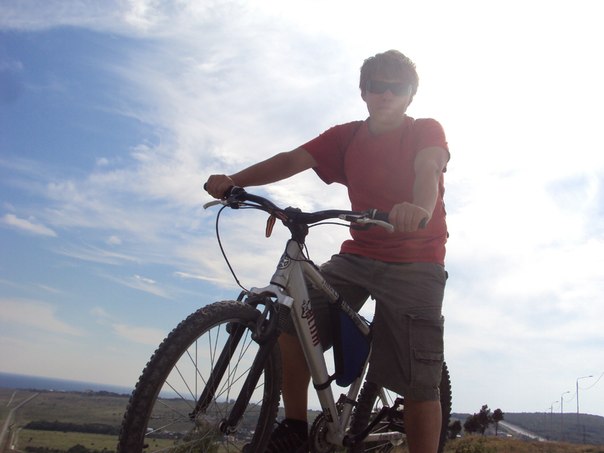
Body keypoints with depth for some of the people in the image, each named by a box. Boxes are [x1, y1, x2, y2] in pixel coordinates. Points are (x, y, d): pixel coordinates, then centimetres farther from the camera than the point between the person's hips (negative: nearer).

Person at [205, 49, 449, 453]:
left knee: (420, 382, -6)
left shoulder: (426, 131, -1)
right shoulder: (346, 137, 9)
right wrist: (234, 180, -21)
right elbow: (293, 159, -4)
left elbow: (428, 169, -23)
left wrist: (420, 208, -47)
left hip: (415, 264, -3)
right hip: (358, 256, 3)